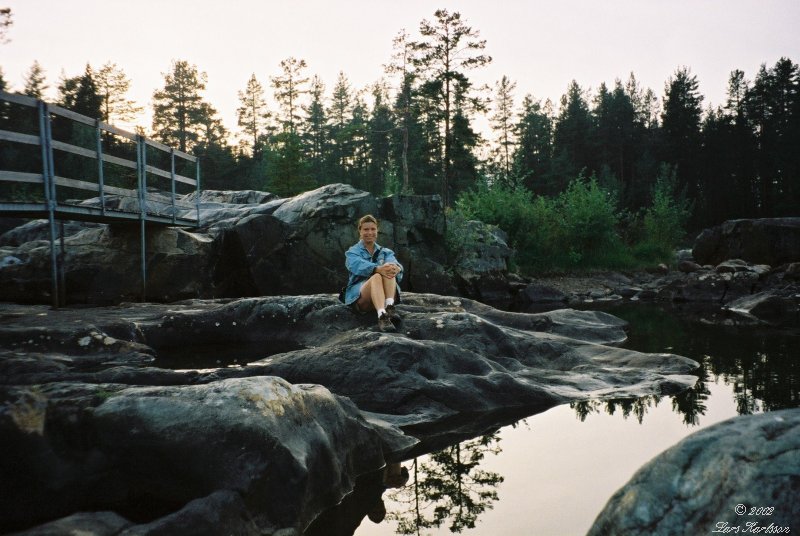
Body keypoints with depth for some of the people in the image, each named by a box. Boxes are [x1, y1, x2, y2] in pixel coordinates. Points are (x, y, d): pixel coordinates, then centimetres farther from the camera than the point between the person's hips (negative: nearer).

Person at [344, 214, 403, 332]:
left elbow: (394, 263, -5)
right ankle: (382, 316, -57)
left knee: (388, 269, -27)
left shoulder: (386, 252, 20)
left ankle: (389, 306, -45)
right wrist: (377, 269, -36)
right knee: (377, 277, -35)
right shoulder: (352, 252, 11)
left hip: (385, 296, 2)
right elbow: (358, 265, -14)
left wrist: (395, 268, -32)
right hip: (359, 295, -2)